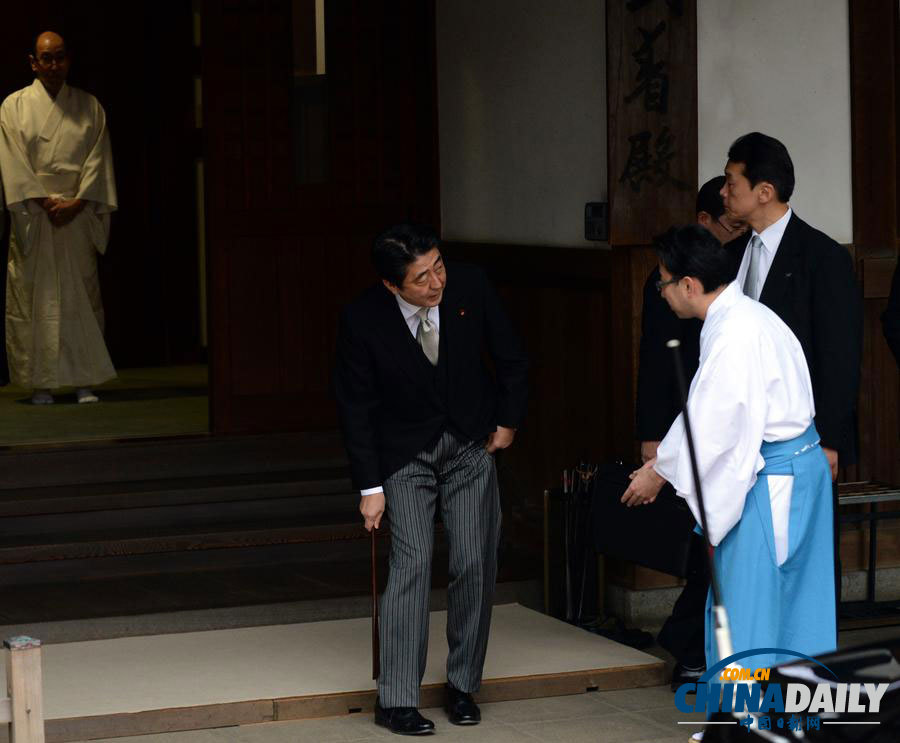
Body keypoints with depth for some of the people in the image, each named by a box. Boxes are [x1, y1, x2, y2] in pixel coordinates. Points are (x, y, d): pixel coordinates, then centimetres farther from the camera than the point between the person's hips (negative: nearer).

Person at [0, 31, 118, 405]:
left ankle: (85, 379, 0)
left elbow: (98, 160, 4)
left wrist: (76, 203, -9)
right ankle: (41, 382, -1)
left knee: (82, 296, -1)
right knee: (33, 296, -4)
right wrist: (45, 203, -12)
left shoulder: (89, 107, 10)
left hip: (78, 215, 1)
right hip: (32, 215, -1)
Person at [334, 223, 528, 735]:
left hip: (471, 446, 2)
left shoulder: (470, 286, -16)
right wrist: (370, 486, -10)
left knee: (477, 566, -2)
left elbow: (511, 359, 2)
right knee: (412, 563, -13)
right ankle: (397, 701, -9)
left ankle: (463, 685, 13)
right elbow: (356, 407, -10)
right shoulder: (363, 320, -20)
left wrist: (508, 422, 4)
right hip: (405, 455, -2)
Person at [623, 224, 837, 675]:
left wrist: (659, 474, -7)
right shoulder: (740, 316, 10)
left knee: (753, 612, -2)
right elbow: (703, 412, 16)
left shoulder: (734, 334, -22)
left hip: (772, 484, -10)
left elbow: (713, 424, -20)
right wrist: (661, 460, 15)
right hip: (792, 470, 10)